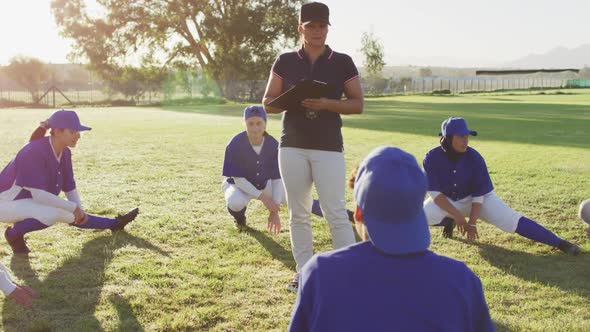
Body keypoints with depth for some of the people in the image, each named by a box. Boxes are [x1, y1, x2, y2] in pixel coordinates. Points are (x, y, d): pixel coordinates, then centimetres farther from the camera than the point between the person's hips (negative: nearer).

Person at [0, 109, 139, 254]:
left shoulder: (65, 153, -4)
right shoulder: (35, 151, -29)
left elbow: (70, 188, 5)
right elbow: (38, 194, -32)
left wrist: (79, 210, -10)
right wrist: (74, 207, -26)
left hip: (32, 202, 8)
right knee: (52, 214, -31)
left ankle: (114, 224, 25)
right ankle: (13, 233, -11)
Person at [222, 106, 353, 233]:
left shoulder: (273, 144, -20)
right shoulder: (235, 145, -29)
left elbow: (277, 178, -16)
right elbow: (238, 179, -25)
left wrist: (274, 210, -22)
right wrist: (262, 197, -34)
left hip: (265, 184, 3)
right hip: (240, 185, -2)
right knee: (236, 202, -38)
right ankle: (239, 218, -1)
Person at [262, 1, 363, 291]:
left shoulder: (342, 62, 1)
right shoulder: (285, 61, 5)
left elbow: (358, 104, 1)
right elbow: (268, 103, 7)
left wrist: (327, 104, -17)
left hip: (328, 146, -3)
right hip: (292, 145, 3)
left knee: (335, 212, -6)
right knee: (298, 213, 8)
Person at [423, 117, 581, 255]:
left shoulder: (474, 157, -22)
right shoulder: (432, 158, -24)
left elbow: (479, 194, -16)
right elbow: (434, 193, -21)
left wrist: (472, 222, -21)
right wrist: (456, 215, -28)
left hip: (477, 198, -1)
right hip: (445, 201, 1)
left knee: (511, 220, -20)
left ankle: (560, 243, -19)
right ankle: (448, 221, 10)